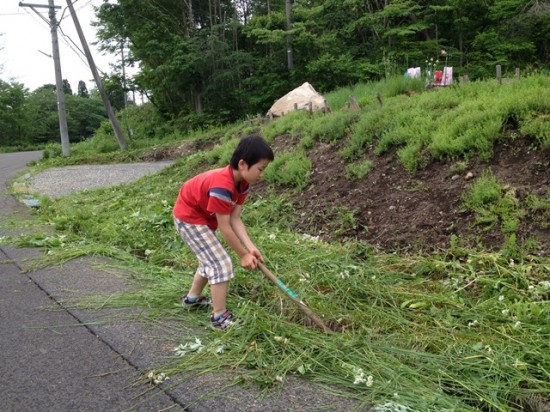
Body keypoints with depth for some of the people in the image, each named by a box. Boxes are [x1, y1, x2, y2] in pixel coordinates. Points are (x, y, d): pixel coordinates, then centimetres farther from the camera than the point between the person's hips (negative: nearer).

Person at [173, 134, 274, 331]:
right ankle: (220, 317, -2)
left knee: (212, 259, 22)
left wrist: (251, 248, -18)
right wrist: (244, 255, -18)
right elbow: (225, 227, -28)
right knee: (222, 263, -11)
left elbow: (235, 219, -10)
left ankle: (192, 297, 42)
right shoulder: (222, 187, -36)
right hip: (189, 217, -10)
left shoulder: (242, 182, -8)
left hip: (203, 216, 10)